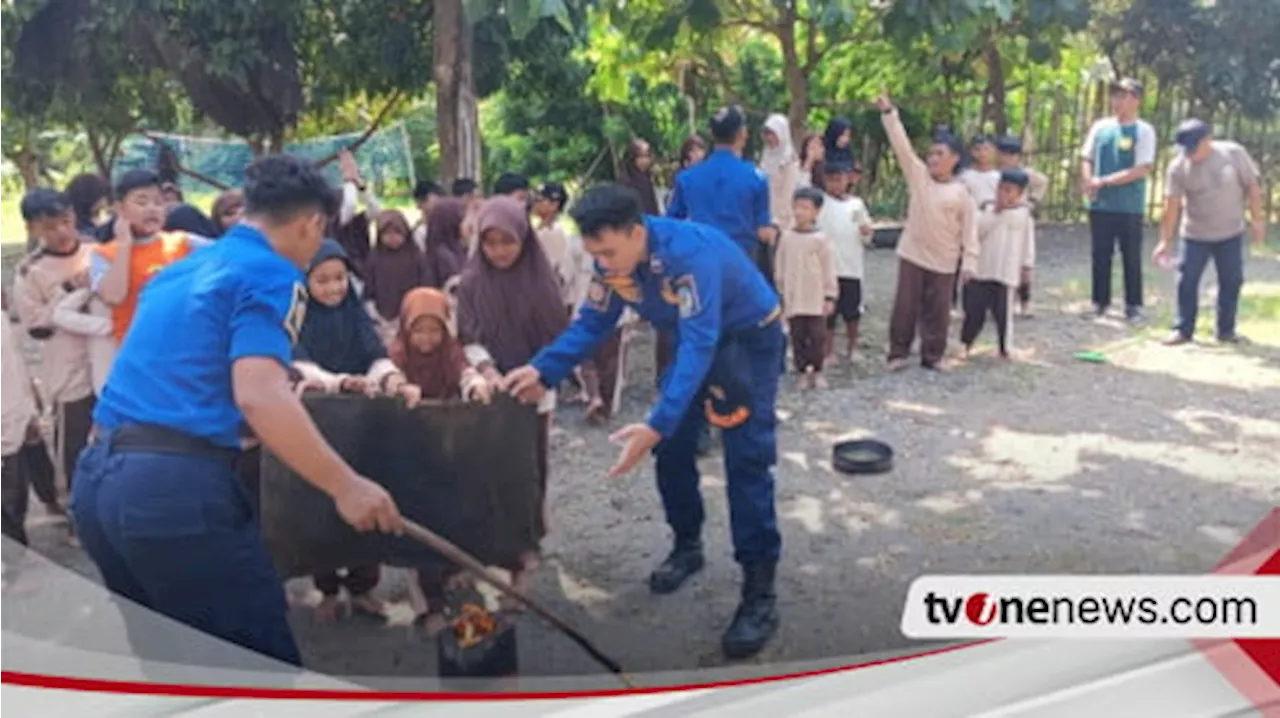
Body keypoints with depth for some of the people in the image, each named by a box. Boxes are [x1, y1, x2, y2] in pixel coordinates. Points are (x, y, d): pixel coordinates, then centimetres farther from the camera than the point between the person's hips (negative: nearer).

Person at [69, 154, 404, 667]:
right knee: (266, 663, 2)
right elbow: (258, 395, -20)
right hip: (174, 481, -9)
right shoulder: (272, 275, -5)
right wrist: (344, 485, -19)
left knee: (167, 657, 23)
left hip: (96, 475, 9)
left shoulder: (182, 268, 21)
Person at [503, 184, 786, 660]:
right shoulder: (612, 261, -16)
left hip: (750, 339, -7)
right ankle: (687, 547, 29)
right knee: (673, 447, 7)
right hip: (698, 341, 7)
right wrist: (542, 371, -22)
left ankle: (760, 591, -6)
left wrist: (657, 423, -52)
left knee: (745, 458, -12)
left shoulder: (691, 252, -38)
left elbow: (700, 344, -43)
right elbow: (592, 324, -5)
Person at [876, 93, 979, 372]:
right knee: (905, 306, 5)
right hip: (912, 255, 1)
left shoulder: (961, 193, -2)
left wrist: (969, 261, -7)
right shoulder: (918, 175, 1)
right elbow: (902, 145, -7)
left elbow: (970, 230, -2)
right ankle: (898, 353, 15)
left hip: (943, 262, 0)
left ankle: (933, 356, 18)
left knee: (938, 311, 6)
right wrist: (889, 113, -15)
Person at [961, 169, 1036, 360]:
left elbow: (1028, 241, 5)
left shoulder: (1024, 213, 1)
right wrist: (995, 212, -14)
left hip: (1007, 272, -1)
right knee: (974, 308, 3)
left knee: (1002, 310, 3)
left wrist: (1027, 266, 4)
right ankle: (966, 344, 15)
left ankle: (1005, 348, 15)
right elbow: (978, 232, -10)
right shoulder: (988, 208, 3)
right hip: (981, 269, 1)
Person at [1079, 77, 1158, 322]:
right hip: (1100, 205, 4)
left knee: (1131, 257, 3)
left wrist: (1104, 181, -15)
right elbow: (1086, 158, 12)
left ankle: (1133, 305, 11)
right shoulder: (1100, 126, 8)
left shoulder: (1144, 131, -5)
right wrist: (1088, 182, -8)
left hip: (1130, 207, -4)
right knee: (1101, 255, 9)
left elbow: (1142, 169, -13)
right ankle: (1100, 302, 18)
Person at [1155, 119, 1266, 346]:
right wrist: (1166, 240, -14)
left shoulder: (1234, 153, -12)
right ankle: (1183, 328, 10)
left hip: (1231, 233, 1)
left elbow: (1252, 185, -3)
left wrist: (1258, 219, -4)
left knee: (1231, 281, 7)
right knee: (1187, 281, -1)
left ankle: (1226, 329, 19)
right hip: (1195, 235, -1)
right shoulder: (1179, 167, -14)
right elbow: (1172, 204, -13)